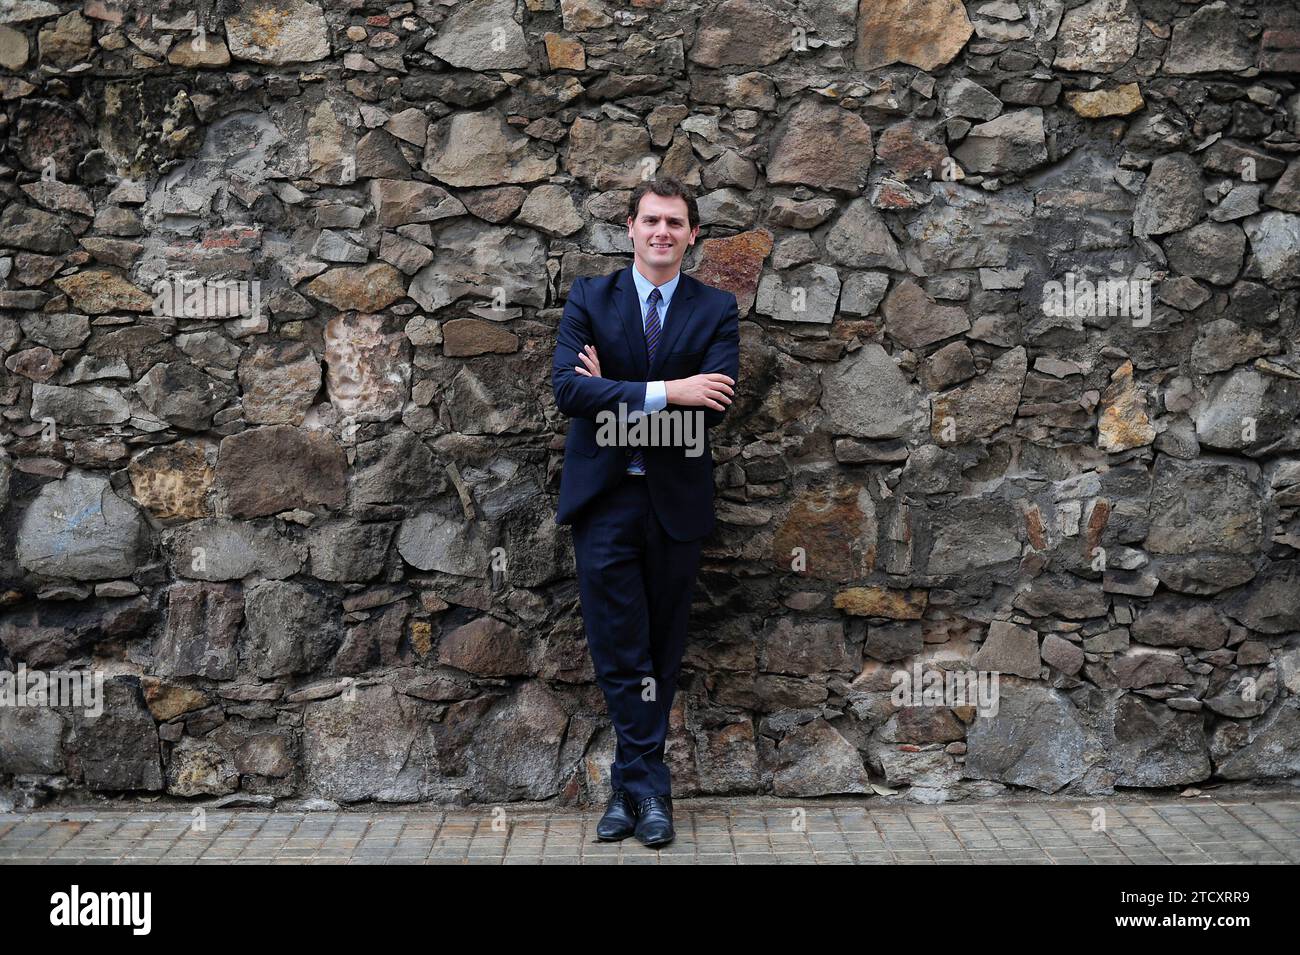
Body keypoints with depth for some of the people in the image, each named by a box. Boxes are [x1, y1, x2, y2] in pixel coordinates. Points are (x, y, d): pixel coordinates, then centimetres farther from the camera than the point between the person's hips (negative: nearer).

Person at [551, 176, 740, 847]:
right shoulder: (588, 300, 2)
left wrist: (615, 394, -14)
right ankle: (648, 788, 8)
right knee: (618, 653, -1)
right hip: (603, 498, -1)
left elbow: (711, 405, -13)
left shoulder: (717, 309, 2)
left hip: (675, 502, 1)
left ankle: (631, 784, 22)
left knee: (662, 652, 9)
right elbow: (568, 389, -13)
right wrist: (663, 393, -22)